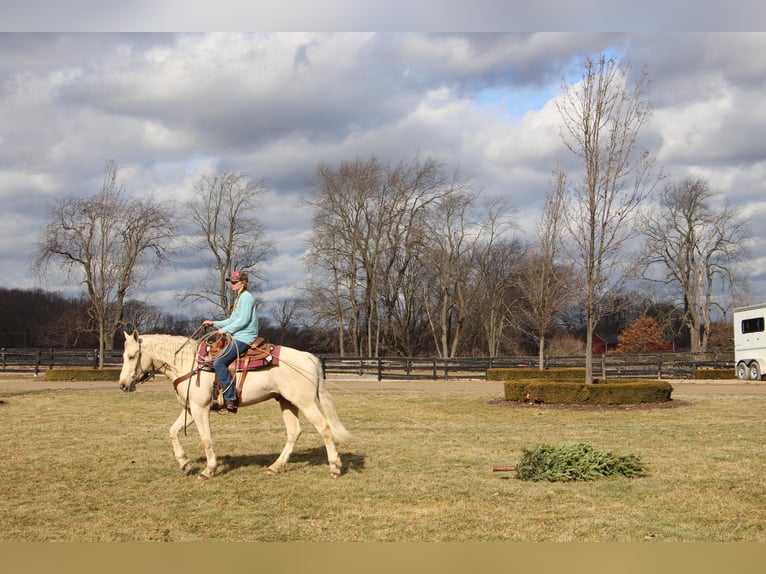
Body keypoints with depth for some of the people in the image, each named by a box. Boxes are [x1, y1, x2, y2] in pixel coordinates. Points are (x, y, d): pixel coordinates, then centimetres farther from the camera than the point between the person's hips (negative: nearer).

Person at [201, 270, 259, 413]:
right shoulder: (240, 298, 21)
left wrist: (225, 329, -13)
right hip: (238, 338, 11)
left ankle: (231, 399, -23)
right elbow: (232, 320, 23)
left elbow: (243, 320, -19)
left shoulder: (246, 297, -10)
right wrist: (214, 324, 17)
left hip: (244, 338, -11)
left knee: (219, 362, -22)